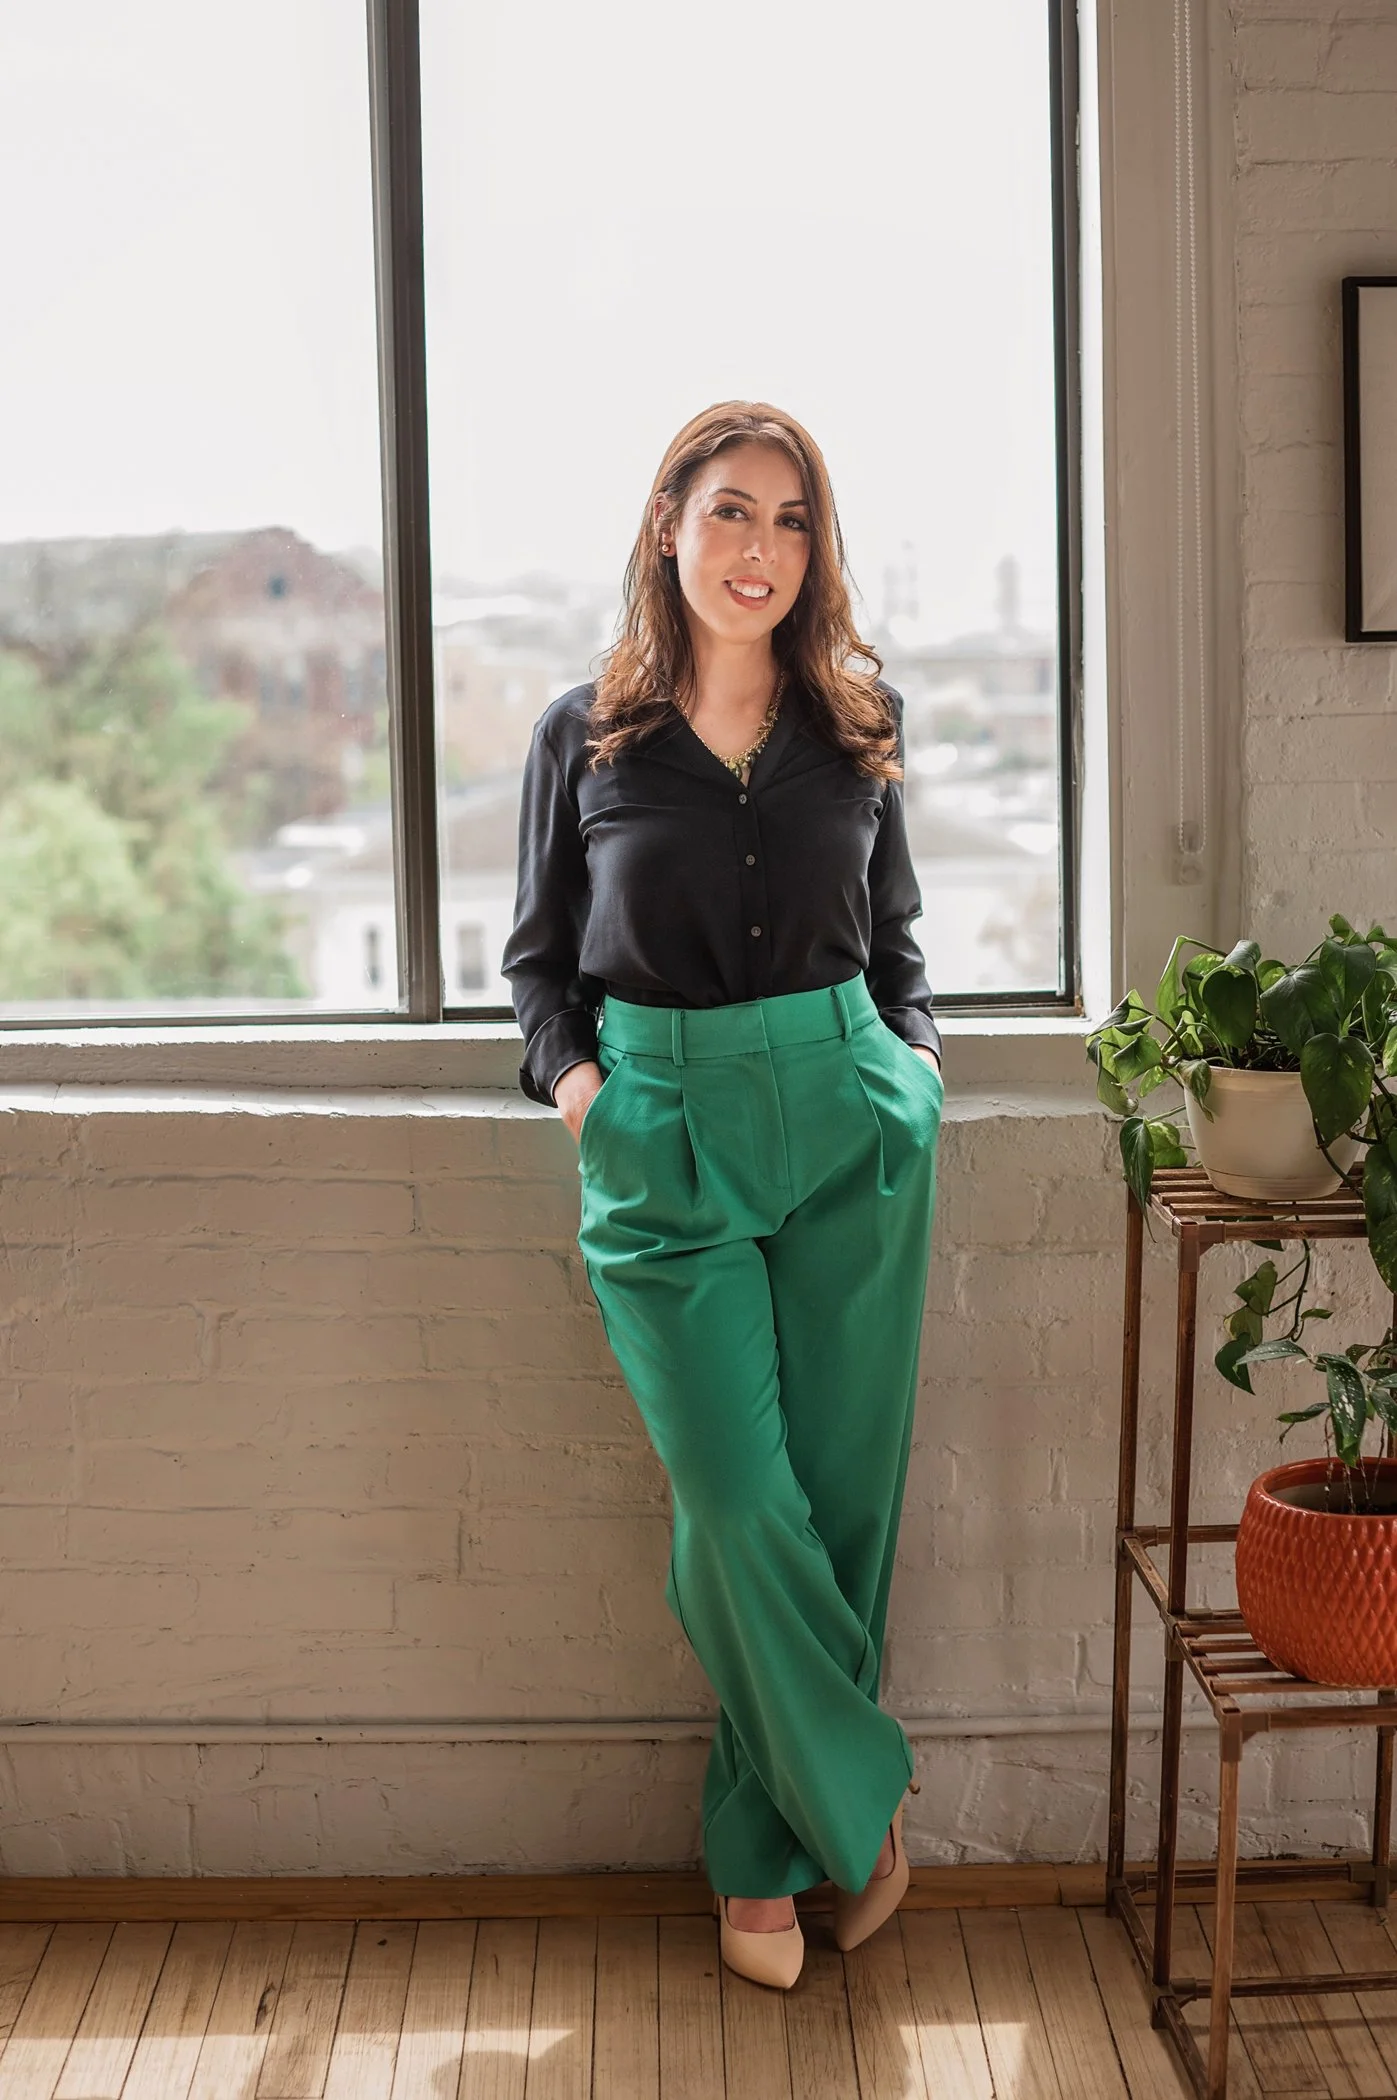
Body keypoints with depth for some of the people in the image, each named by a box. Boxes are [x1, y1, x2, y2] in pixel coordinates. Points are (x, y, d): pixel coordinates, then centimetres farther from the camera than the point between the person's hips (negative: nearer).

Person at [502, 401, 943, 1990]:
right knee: (740, 1502, -9)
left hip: (847, 1121, 2)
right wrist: (569, 1072, -5)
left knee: (838, 1495, 3)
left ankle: (763, 1854, 20)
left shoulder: (857, 724, 9)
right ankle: (857, 1801, 14)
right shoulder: (584, 734, 5)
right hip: (661, 1137, -1)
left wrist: (913, 1058, 2)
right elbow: (540, 953, 12)